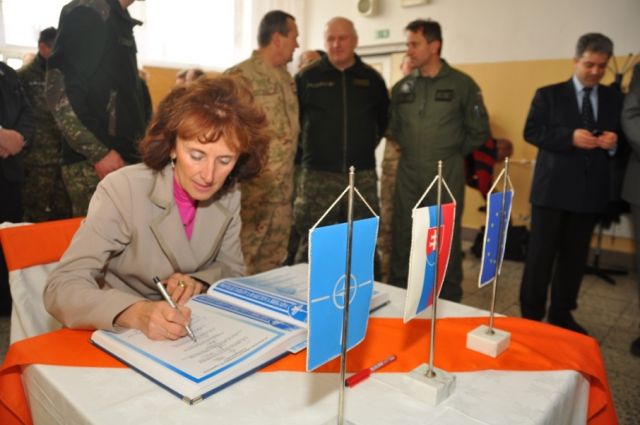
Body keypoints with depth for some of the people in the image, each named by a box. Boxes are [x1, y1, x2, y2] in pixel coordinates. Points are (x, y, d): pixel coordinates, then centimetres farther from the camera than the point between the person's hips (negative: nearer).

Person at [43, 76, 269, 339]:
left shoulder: (228, 195, -6)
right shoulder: (122, 191, -18)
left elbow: (232, 268, 4)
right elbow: (61, 287, -22)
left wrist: (198, 282, -16)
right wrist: (136, 312, -39)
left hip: (192, 332, 3)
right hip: (119, 335, -2)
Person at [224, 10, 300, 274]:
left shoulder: (286, 78, 14)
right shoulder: (240, 76, -11)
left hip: (282, 191, 8)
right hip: (252, 189, -7)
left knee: (274, 263, 15)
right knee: (241, 264, 0)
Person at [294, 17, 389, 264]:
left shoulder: (372, 78, 9)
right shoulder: (307, 76, 1)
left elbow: (384, 119, 20)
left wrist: (367, 145, 14)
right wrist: (310, 146, 6)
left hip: (363, 176, 3)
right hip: (319, 175, -2)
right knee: (312, 247, 3)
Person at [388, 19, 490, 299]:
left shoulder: (462, 84, -3)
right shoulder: (401, 87, 6)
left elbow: (479, 131, 2)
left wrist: (452, 154, 6)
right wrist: (409, 150, 11)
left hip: (446, 174, -3)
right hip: (408, 174, 3)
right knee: (402, 237, 8)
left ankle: (449, 303, 21)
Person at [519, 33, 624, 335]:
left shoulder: (615, 99, 13)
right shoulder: (549, 95, 3)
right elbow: (531, 132, -7)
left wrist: (614, 142, -10)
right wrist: (570, 137, -19)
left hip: (590, 190, 4)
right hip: (553, 188, -3)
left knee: (575, 256, 10)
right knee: (541, 254, 0)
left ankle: (561, 314, 24)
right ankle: (531, 315, 12)